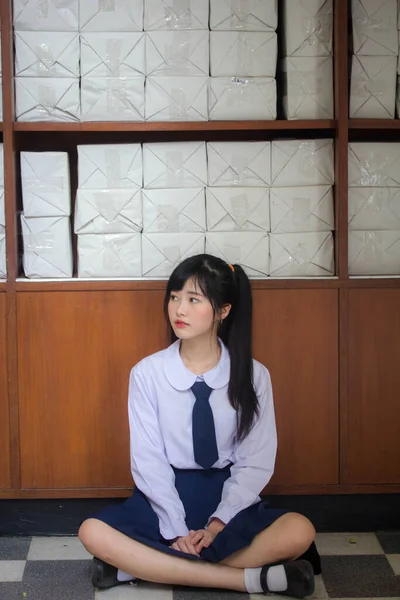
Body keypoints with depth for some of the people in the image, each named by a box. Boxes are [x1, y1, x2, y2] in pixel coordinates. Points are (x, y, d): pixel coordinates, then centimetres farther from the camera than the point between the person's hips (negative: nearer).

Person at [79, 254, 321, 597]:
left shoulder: (253, 375, -7)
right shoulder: (147, 373, -7)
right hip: (165, 495, 0)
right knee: (93, 533, -27)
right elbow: (148, 460, -8)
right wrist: (177, 530, -17)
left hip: (229, 496, 0)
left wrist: (217, 524, -17)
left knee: (300, 532, -28)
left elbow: (256, 463, -6)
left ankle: (144, 566, -24)